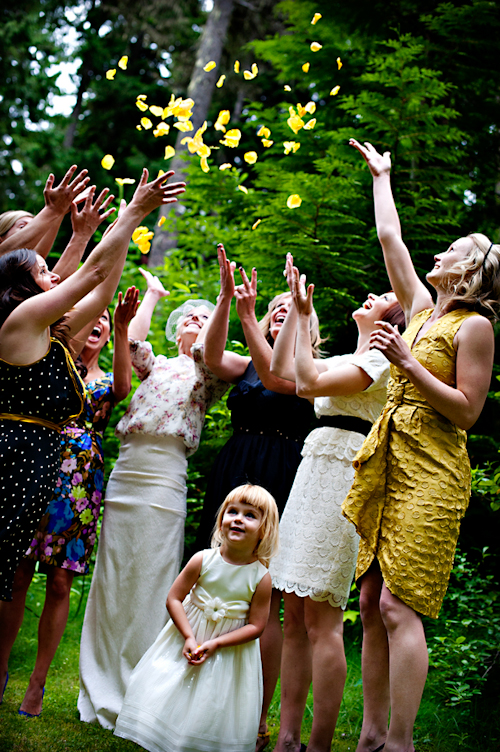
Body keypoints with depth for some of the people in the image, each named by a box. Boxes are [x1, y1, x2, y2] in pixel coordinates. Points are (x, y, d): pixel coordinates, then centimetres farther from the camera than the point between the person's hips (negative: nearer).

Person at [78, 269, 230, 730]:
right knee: (112, 583, 7)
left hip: (163, 480, -5)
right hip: (124, 472, 5)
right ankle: (104, 695, 16)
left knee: (147, 586, -4)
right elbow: (130, 339, 6)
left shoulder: (206, 373, 9)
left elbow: (208, 349, -12)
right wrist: (153, 294, 18)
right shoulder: (156, 366, 22)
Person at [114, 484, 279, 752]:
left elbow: (256, 626, -11)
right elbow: (174, 599, -8)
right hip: (188, 638, 1)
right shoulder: (203, 560, -11)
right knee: (168, 699, 6)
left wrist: (215, 643, -19)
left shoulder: (261, 577, -14)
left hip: (231, 648, -1)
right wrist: (189, 637, -18)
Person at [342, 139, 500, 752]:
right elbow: (389, 236, 24)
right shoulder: (421, 307, 16)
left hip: (431, 471, -7)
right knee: (372, 603, 4)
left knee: (399, 604, -13)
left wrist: (408, 364, -15)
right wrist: (382, 175, 34)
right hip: (389, 462, 8)